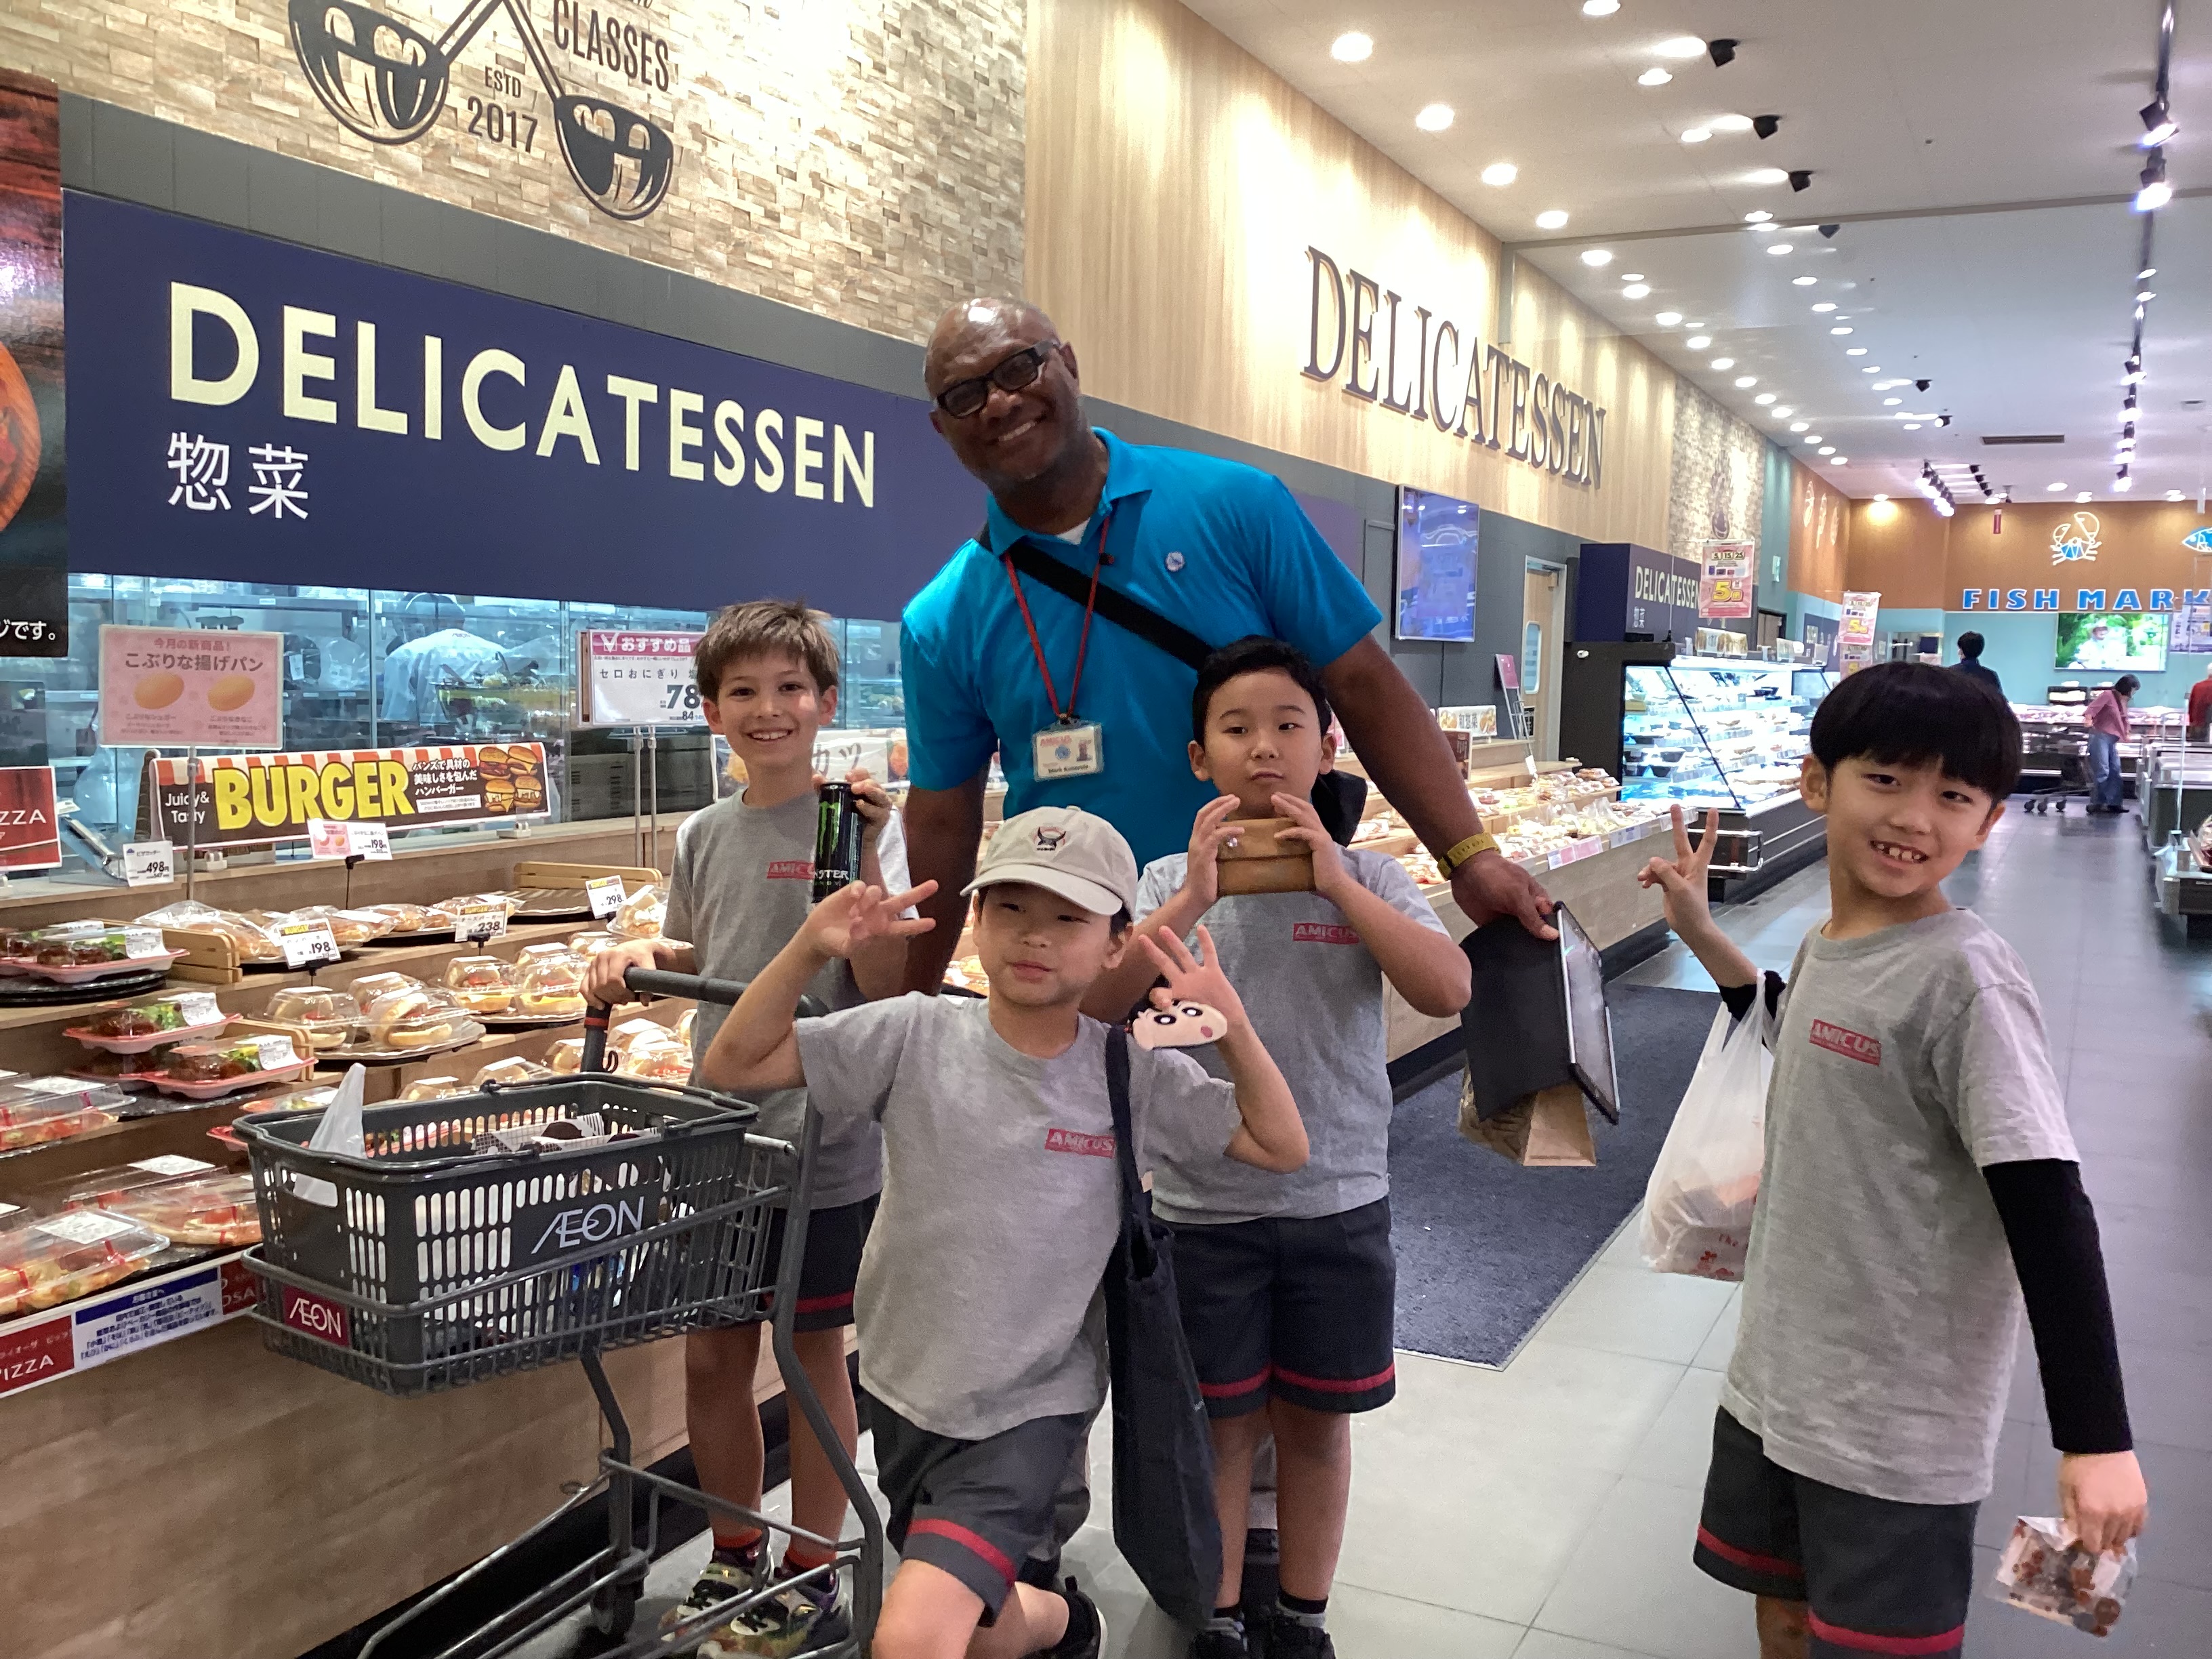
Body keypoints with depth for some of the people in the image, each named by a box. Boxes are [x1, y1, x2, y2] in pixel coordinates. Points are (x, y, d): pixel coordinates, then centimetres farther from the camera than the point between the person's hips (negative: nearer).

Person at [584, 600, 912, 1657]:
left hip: (824, 1142, -5)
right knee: (712, 1355, 14)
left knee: (815, 1353, 8)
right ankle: (735, 1564, 34)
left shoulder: (859, 823, -9)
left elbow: (891, 983, -15)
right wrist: (640, 956, 1)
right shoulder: (703, 836, 7)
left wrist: (862, 859, -24)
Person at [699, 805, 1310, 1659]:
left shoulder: (1136, 1072, -11)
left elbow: (1282, 1149, -7)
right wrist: (809, 950, -26)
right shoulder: (914, 1035, -12)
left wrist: (1232, 1027, -22)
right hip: (905, 1389, 3)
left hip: (1031, 1408, -2)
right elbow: (733, 1066, -11)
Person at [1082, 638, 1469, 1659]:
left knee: (1315, 1418, 15)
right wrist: (1195, 896, -26)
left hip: (1339, 1200, 1)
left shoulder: (1367, 878, -2)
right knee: (1225, 1418, 13)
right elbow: (1099, 1002, -16)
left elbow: (1448, 990, -17)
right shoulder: (1172, 882, -3)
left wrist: (1335, 882, -22)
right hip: (1204, 1204, -1)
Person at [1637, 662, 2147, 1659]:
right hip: (1778, 1379, 7)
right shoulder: (1825, 944, 2)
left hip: (1900, 1426, -7)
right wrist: (1702, 935, 17)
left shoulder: (1964, 980, -20)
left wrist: (2097, 1440, -22)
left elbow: (2050, 1214, -21)